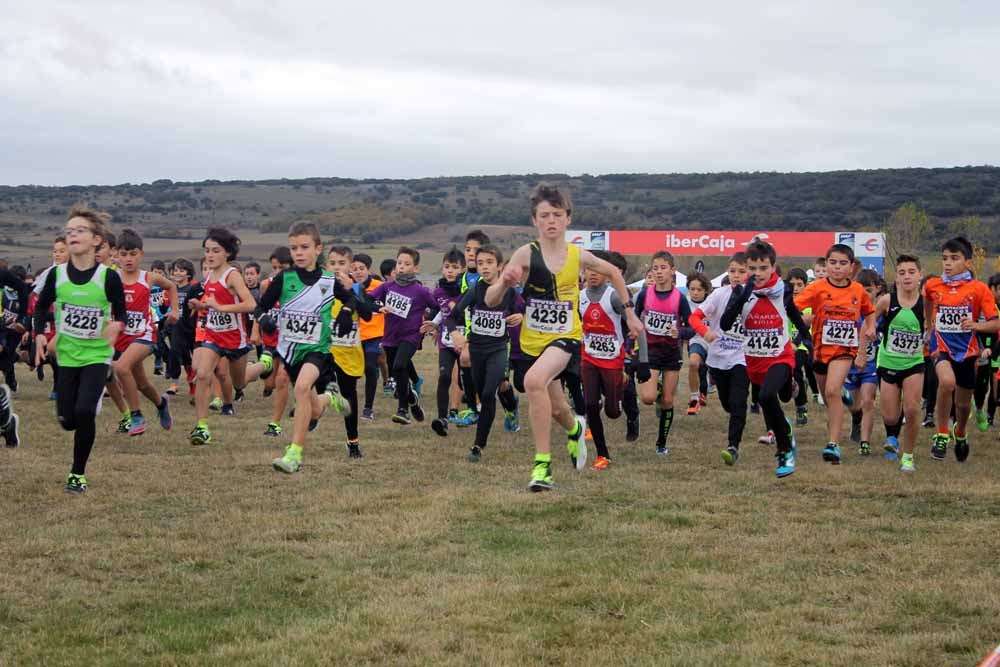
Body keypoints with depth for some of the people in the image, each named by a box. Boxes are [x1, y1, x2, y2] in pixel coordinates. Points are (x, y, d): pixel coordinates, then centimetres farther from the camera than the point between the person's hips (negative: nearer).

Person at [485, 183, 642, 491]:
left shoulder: (578, 255, -7)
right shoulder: (526, 254, -13)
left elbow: (613, 272, 15)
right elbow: (490, 301, -15)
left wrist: (630, 312, 15)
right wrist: (504, 283, -35)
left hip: (566, 337, -2)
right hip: (533, 340, 2)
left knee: (534, 380, -32)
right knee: (555, 408, 19)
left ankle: (542, 463, -24)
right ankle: (575, 428, 58)